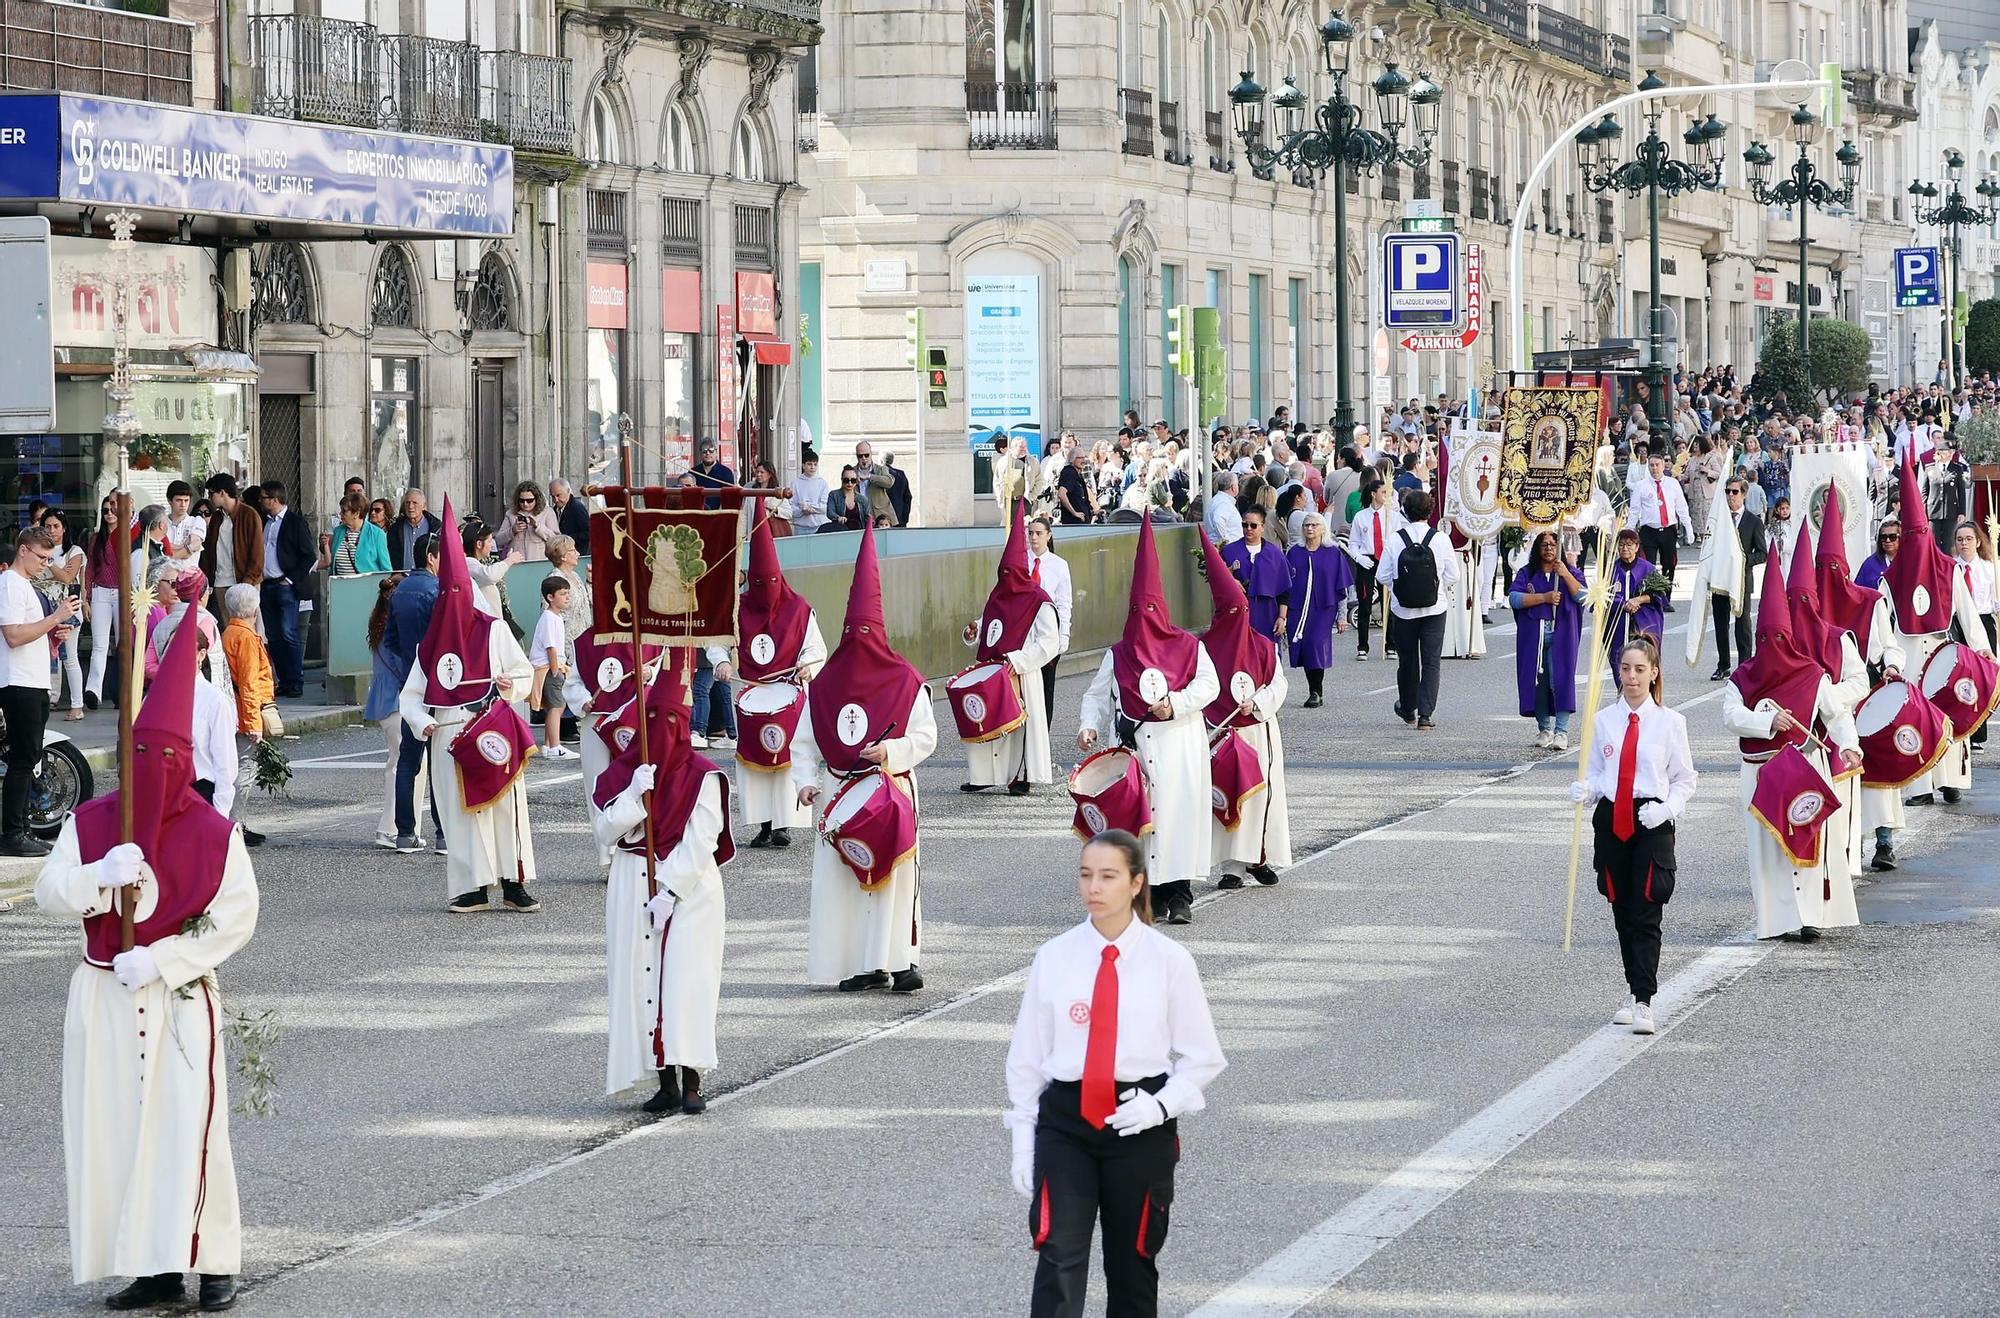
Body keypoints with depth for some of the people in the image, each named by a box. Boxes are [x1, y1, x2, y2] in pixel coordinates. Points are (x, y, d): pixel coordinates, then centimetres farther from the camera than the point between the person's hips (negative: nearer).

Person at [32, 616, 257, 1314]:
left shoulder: (213, 833, -5)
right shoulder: (90, 822, 4)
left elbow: (235, 916, -9)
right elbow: (50, 893, 1)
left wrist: (159, 960, -16)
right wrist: (100, 877, -20)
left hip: (181, 999, -3)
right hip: (103, 997, 3)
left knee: (189, 1126, -8)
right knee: (110, 1125, 2)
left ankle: (214, 1261, 1)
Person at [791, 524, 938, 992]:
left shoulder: (905, 681, -2)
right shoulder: (824, 685, 6)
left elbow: (925, 735, -2)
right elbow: (803, 741, 8)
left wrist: (891, 750, -17)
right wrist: (806, 781, -6)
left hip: (892, 791, -3)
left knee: (895, 875, -5)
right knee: (839, 877, -1)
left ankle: (900, 959, 1)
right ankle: (860, 964, 4)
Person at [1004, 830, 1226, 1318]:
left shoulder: (1169, 961, -3)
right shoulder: (1054, 957, 0)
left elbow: (1202, 1056, 4)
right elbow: (1027, 1056, 5)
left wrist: (1161, 1104, -13)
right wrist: (1022, 1144, 3)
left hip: (1139, 1124, 0)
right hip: (1064, 1120, 0)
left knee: (1132, 1262, 12)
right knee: (1058, 1254, -14)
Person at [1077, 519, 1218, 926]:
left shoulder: (1187, 647, 8)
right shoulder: (1118, 655, 13)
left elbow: (1208, 686, 1)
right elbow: (1097, 695, 12)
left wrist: (1175, 703, -12)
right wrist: (1090, 726, -5)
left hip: (1177, 745, -2)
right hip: (1131, 745, 2)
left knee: (1177, 811, -7)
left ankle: (1179, 893, -3)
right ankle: (1151, 892, 1)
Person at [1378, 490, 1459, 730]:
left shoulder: (1395, 540, -9)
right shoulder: (1440, 539, -9)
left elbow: (1383, 575, -6)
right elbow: (1453, 576, -5)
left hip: (1403, 610, 1)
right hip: (1434, 609, -1)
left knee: (1407, 661, 16)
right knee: (1431, 662, 4)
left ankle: (1408, 709, 33)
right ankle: (1425, 714, -4)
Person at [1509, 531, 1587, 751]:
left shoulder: (1571, 571, 10)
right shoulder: (1527, 573, 10)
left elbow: (1583, 596, -5)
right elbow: (1514, 598, -4)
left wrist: (1565, 575, -14)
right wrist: (1544, 597, -10)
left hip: (1561, 635, -2)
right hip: (1533, 635, 2)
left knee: (1561, 679, -12)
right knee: (1538, 681, 1)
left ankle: (1561, 730, -15)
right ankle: (1544, 728, 12)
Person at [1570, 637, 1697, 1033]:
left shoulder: (1669, 722, -1)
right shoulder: (1604, 721, 5)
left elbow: (1685, 778, 3)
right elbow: (1596, 770, 11)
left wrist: (1666, 809, -13)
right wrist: (1585, 790, -11)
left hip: (1652, 824, -3)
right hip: (1611, 820, 3)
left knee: (1646, 913, -9)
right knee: (1622, 912, 11)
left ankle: (1644, 1003, -9)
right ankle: (1635, 992, 25)